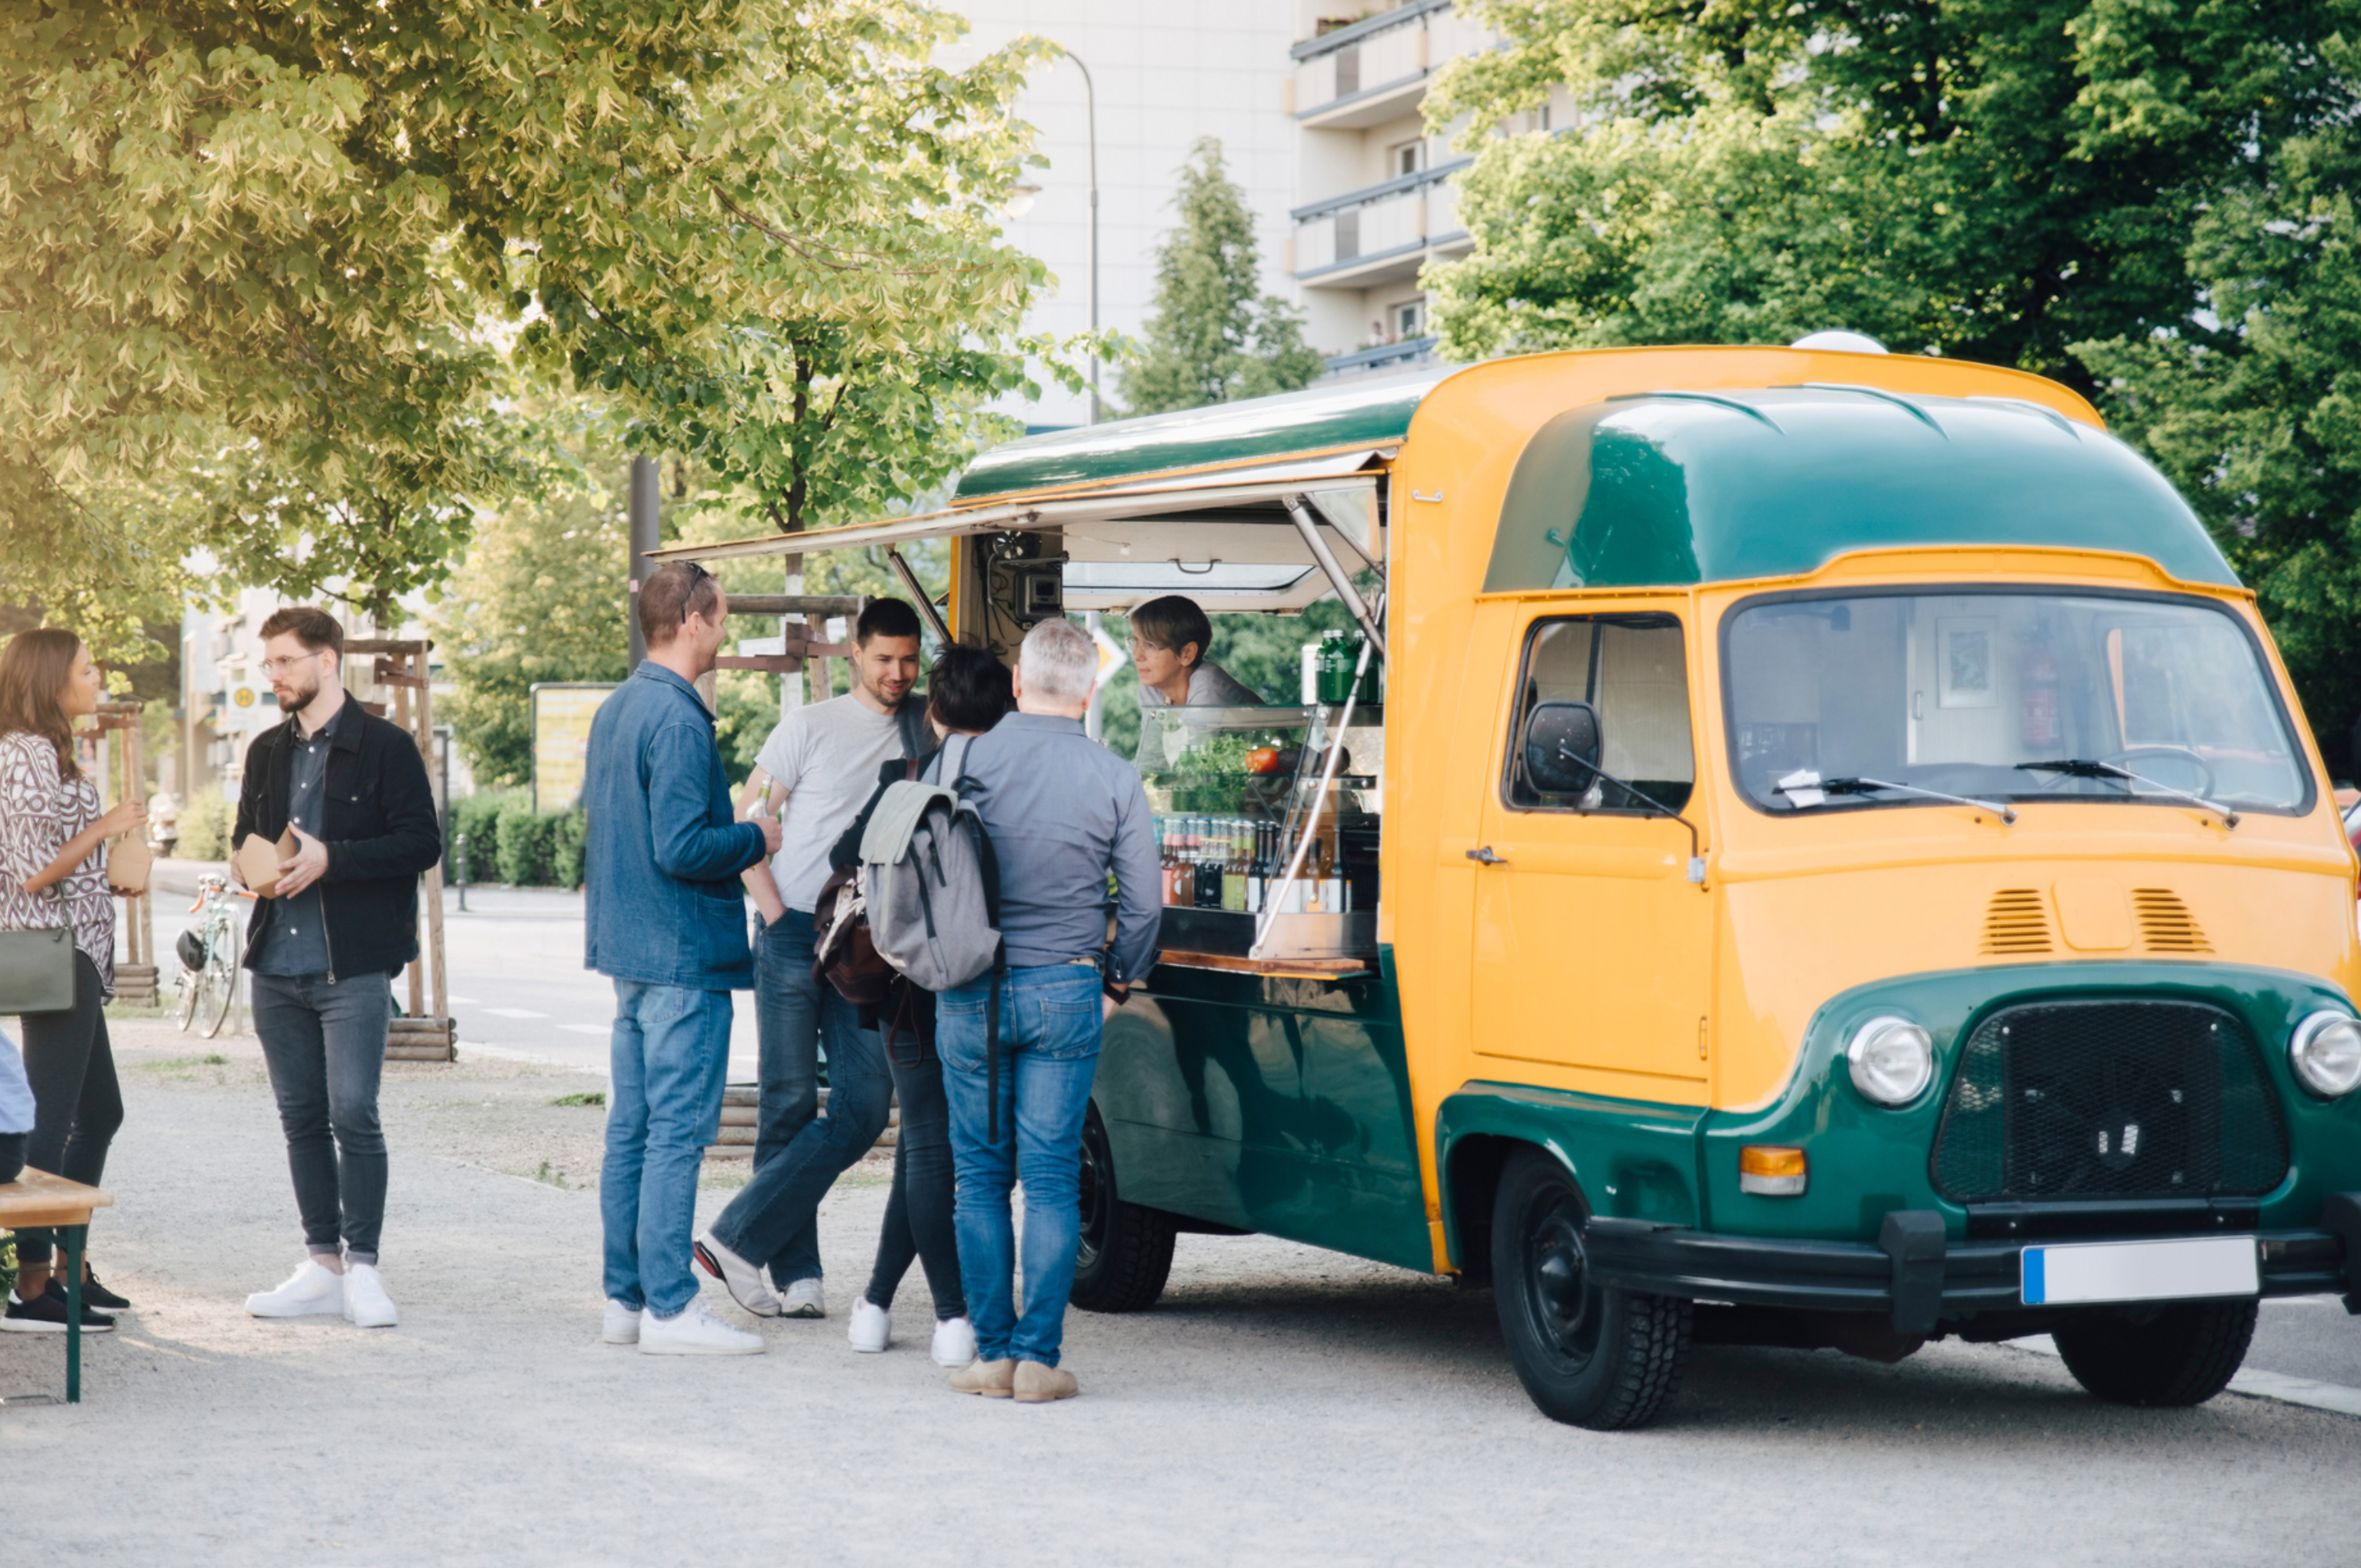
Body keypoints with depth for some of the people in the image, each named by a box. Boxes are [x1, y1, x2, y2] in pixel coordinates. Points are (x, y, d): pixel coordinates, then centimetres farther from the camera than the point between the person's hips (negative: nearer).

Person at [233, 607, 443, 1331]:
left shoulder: (385, 747, -4)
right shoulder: (267, 752, 16)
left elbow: (423, 842, -9)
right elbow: (246, 835, 25)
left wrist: (331, 859, -18)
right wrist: (248, 863, 1)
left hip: (354, 968, -6)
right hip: (278, 966, 6)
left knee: (353, 1113, -11)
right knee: (302, 1118, 8)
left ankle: (362, 1266, -4)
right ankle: (322, 1265, 14)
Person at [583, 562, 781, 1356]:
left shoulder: (615, 710, 13)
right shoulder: (678, 719, -17)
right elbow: (681, 848, -23)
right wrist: (757, 839, -7)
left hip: (629, 948, 10)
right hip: (683, 952, -10)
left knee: (631, 1128, 12)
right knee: (678, 1130, -6)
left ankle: (626, 1298, 16)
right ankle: (670, 1308, -5)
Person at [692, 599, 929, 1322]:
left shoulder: (928, 728, 11)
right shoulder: (811, 727, 3)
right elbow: (745, 826, 4)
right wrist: (777, 916, -7)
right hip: (795, 937, -3)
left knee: (865, 1109, -8)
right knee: (789, 1106, -3)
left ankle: (739, 1236, -4)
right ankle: (796, 1276, 1)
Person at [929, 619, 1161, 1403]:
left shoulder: (959, 762, -2)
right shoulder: (1114, 780, -2)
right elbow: (1143, 904, 2)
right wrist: (1115, 984, 17)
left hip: (969, 997, 0)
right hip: (1064, 993, 0)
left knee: (979, 1176, 8)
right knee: (1052, 1179, 2)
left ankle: (992, 1352, 7)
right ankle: (1038, 1355, -1)